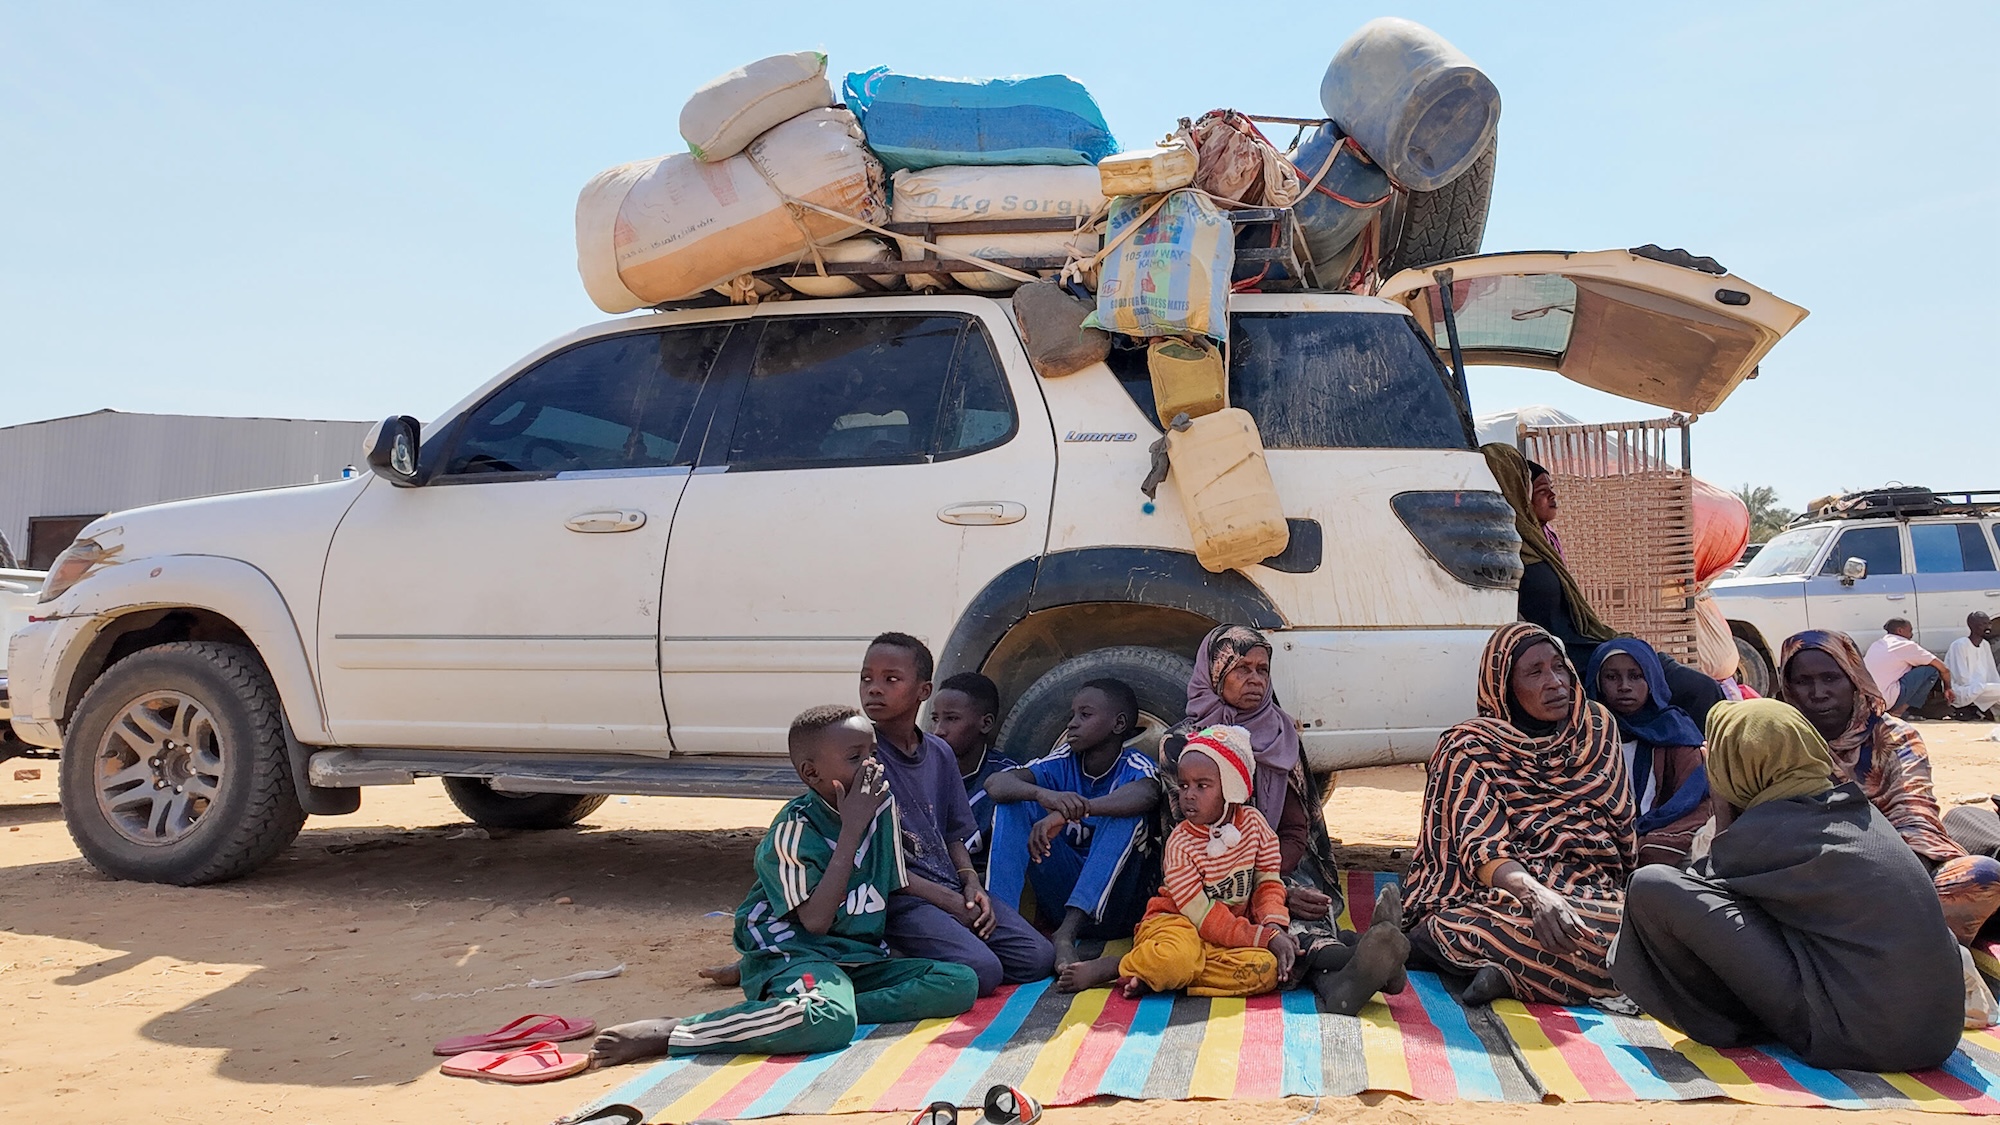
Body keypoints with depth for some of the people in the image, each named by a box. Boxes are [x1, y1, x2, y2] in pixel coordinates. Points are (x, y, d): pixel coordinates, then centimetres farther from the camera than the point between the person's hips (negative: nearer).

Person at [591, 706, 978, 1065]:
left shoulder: (883, 804, 4)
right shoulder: (795, 829, -14)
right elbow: (816, 920, -22)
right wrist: (852, 827, -21)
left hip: (859, 959, 7)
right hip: (794, 955, -7)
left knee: (961, 982, -12)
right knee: (829, 1024, -40)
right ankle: (664, 1033, -28)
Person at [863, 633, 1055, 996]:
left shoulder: (940, 753, 11)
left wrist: (971, 884, -4)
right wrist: (946, 900, -14)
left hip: (954, 890, 7)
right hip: (898, 896, -7)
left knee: (1038, 958, -6)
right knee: (981, 971, -26)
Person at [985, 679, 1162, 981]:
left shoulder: (1134, 766, -9)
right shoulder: (1064, 762, 0)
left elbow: (1146, 793, -36)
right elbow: (995, 783, -16)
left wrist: (1068, 812, -49)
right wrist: (1043, 794, -39)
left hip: (1110, 905, -3)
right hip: (1063, 894, 3)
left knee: (1124, 813, -29)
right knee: (1013, 802, -12)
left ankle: (1066, 933, -38)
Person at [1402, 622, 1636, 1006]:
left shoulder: (1598, 727, 13)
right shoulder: (1472, 749, -1)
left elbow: (1623, 828, 19)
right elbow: (1482, 848, -14)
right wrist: (1536, 895, -34)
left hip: (1592, 895, 5)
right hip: (1505, 897, -5)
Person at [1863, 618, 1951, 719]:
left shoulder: (1875, 645, 19)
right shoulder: (1907, 646, 1)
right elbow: (1944, 669, 6)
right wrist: (1948, 688, 24)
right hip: (1886, 701, -7)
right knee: (1931, 670, 4)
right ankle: (1899, 711, -1)